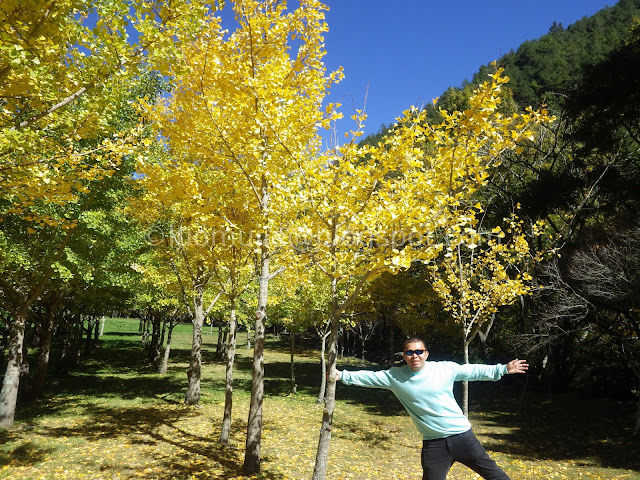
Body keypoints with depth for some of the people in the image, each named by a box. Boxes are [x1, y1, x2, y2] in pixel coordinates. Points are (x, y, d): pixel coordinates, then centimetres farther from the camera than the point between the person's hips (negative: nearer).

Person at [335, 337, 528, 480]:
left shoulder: (446, 368, -7)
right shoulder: (395, 376, -5)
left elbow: (474, 371, 0)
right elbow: (369, 377, 0)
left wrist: (503, 369, -2)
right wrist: (342, 375, -3)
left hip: (462, 436, 0)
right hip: (433, 444, 0)